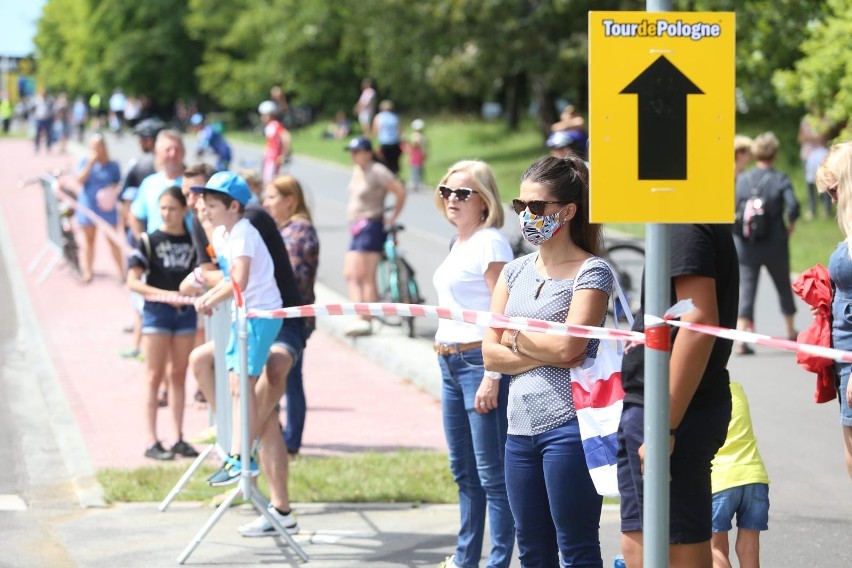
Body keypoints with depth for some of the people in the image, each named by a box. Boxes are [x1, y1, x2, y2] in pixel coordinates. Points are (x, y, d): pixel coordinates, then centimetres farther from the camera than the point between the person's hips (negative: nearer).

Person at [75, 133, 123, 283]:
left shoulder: (112, 166, 0)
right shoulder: (85, 162, 1)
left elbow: (119, 184, 7)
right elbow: (80, 179, -12)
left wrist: (114, 189, -15)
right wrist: (90, 163, -18)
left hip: (107, 207, -1)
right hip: (88, 207, 1)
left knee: (113, 241, 0)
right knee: (89, 240, 9)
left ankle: (121, 271, 7)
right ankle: (87, 271, 16)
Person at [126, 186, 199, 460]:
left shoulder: (192, 241, 5)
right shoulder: (149, 241, -4)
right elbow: (133, 281, -10)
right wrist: (165, 294, -21)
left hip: (185, 312, 3)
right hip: (156, 312, -3)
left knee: (178, 375, 10)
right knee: (154, 376, -2)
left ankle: (178, 438, 16)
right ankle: (152, 442, -1)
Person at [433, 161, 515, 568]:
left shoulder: (490, 243, -12)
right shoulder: (459, 243, 16)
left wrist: (492, 377, -22)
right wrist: (445, 355, 19)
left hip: (480, 362, -10)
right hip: (450, 363, 10)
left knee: (491, 473, -7)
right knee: (463, 469, 17)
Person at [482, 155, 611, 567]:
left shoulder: (591, 272, -5)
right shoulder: (515, 272, 13)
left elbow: (567, 347, -17)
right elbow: (491, 353, 6)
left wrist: (516, 337, 0)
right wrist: (547, 354, -8)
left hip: (569, 425, -7)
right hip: (521, 426, 7)